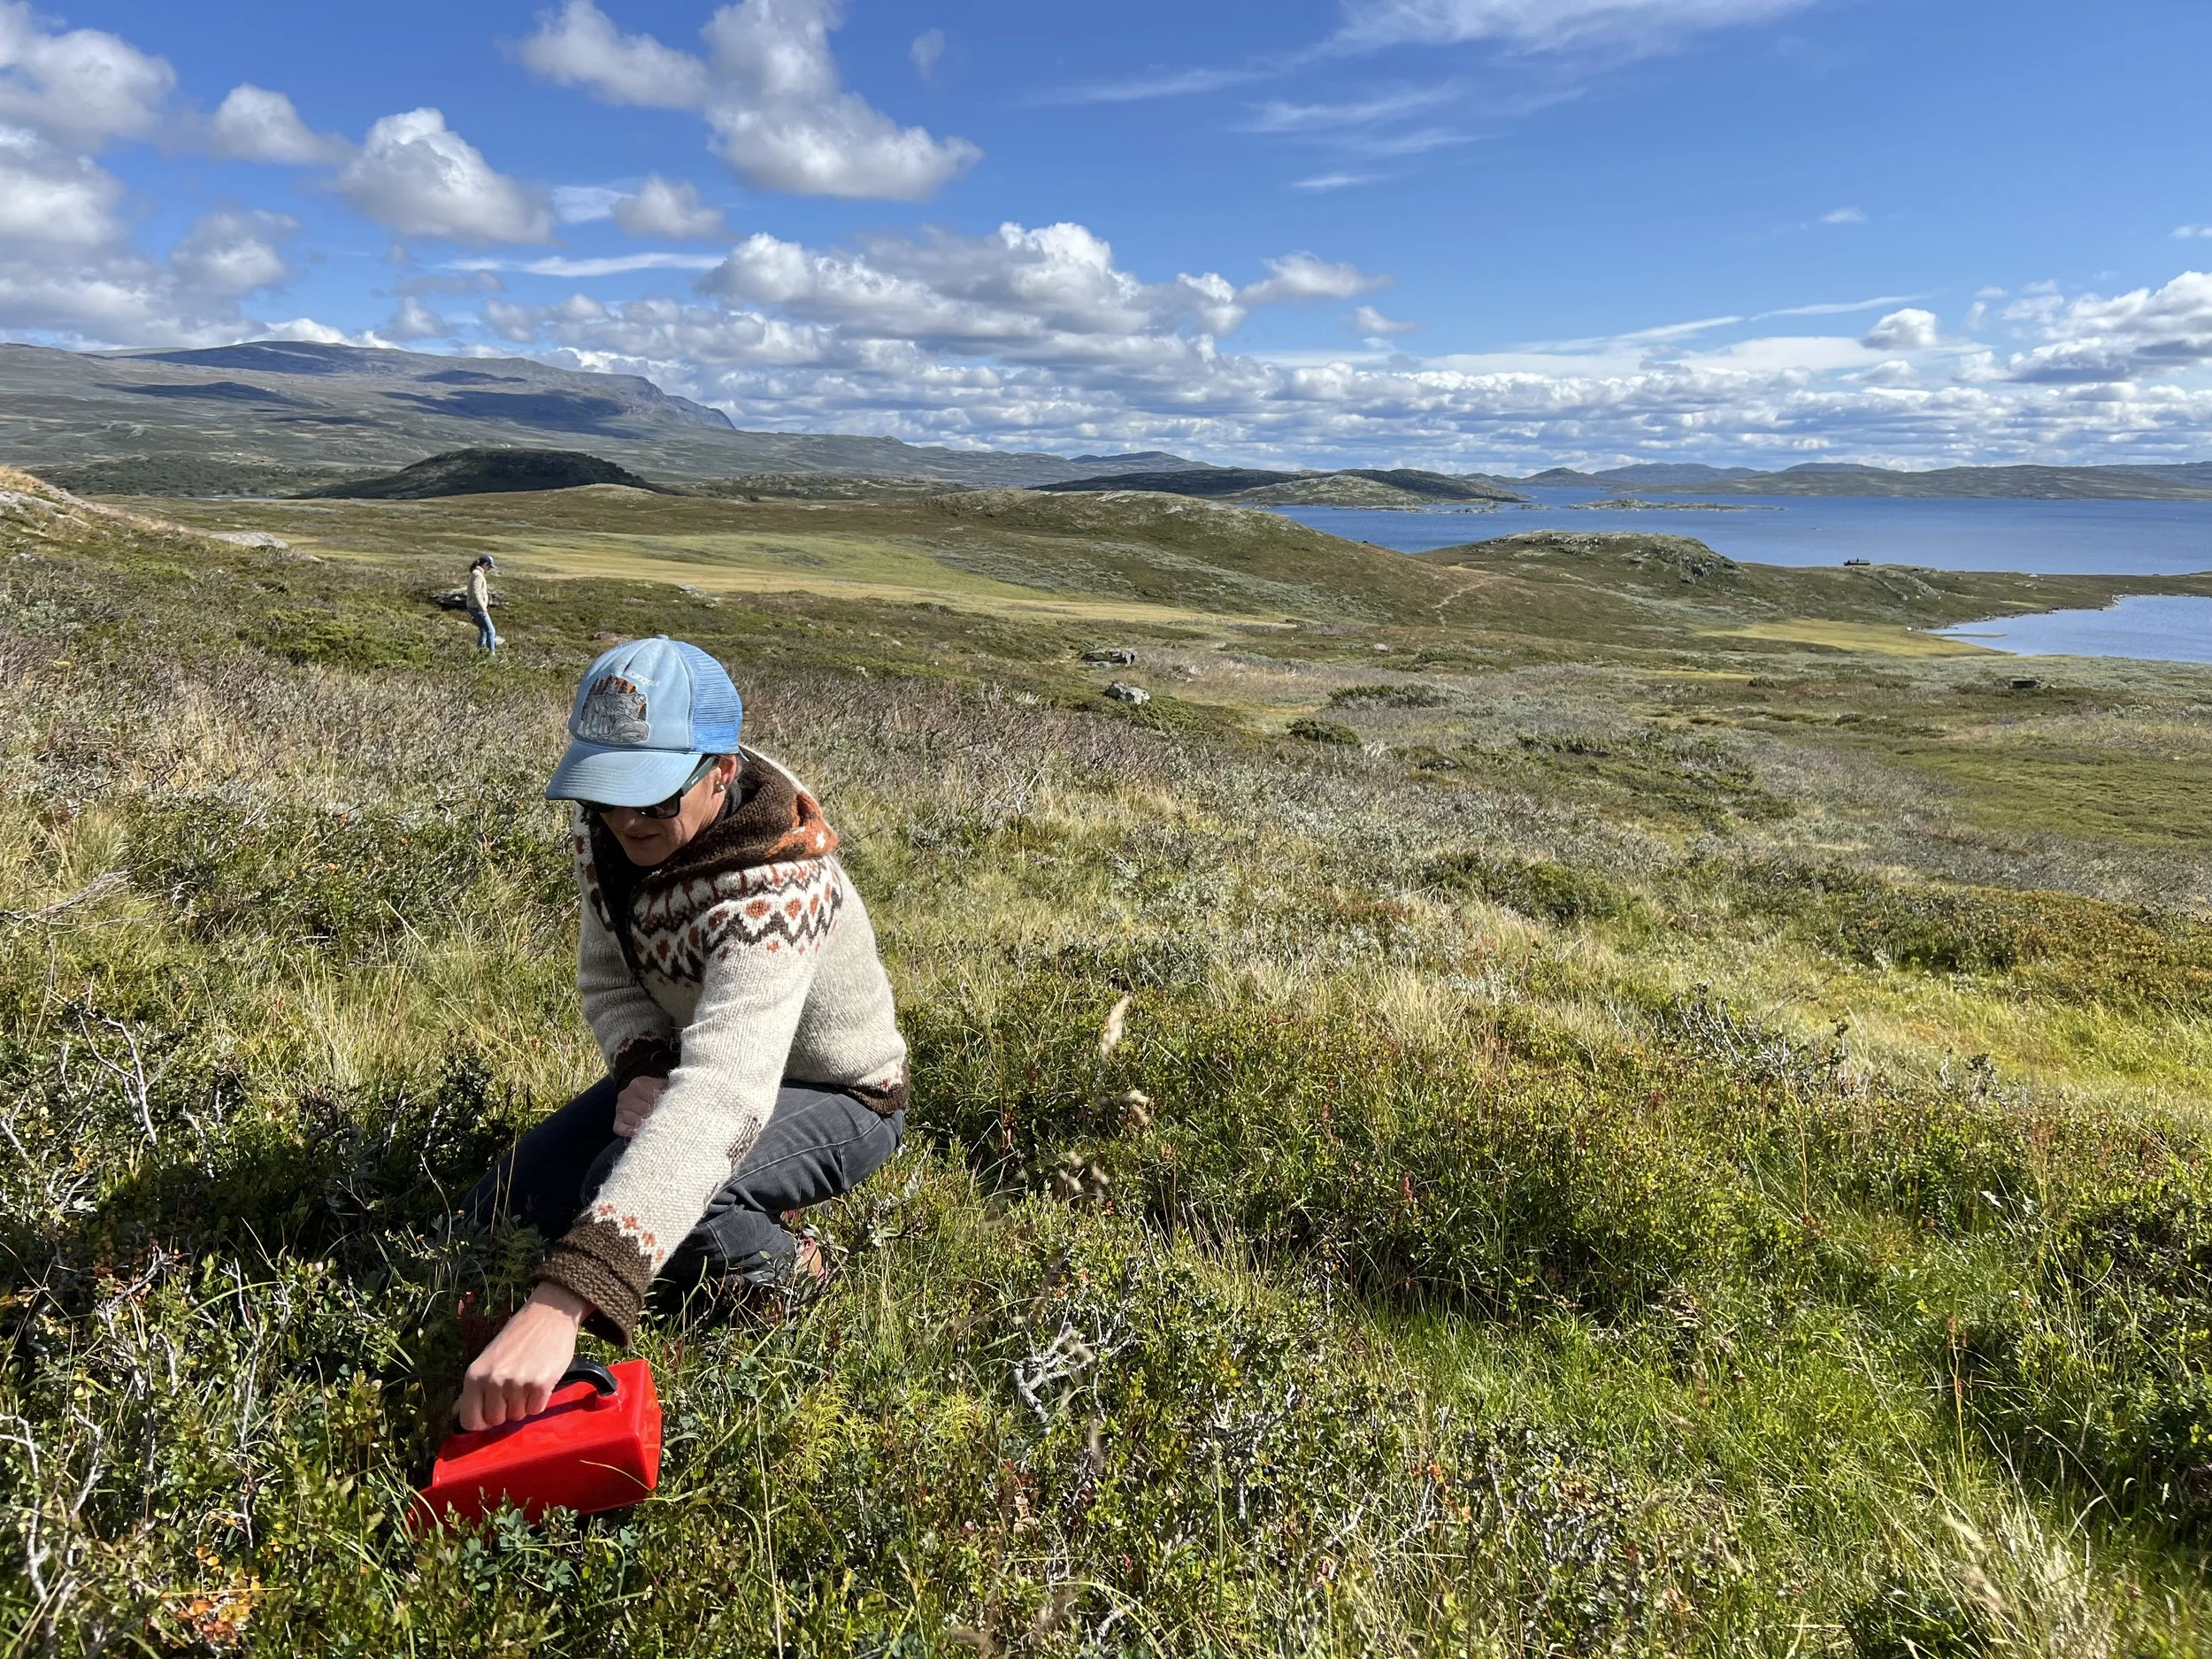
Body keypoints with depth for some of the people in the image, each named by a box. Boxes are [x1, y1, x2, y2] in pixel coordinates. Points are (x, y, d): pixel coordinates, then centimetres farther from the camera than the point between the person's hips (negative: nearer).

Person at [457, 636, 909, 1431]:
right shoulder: (608, 828, -15)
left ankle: (784, 1274, -5)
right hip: (687, 1056, 8)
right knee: (503, 1211, 3)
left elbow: (722, 1102, -53)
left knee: (636, 1186, -35)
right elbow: (607, 973, -1)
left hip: (835, 1097, -7)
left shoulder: (774, 890, -39)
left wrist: (560, 1304, -63)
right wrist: (640, 1069, -25)